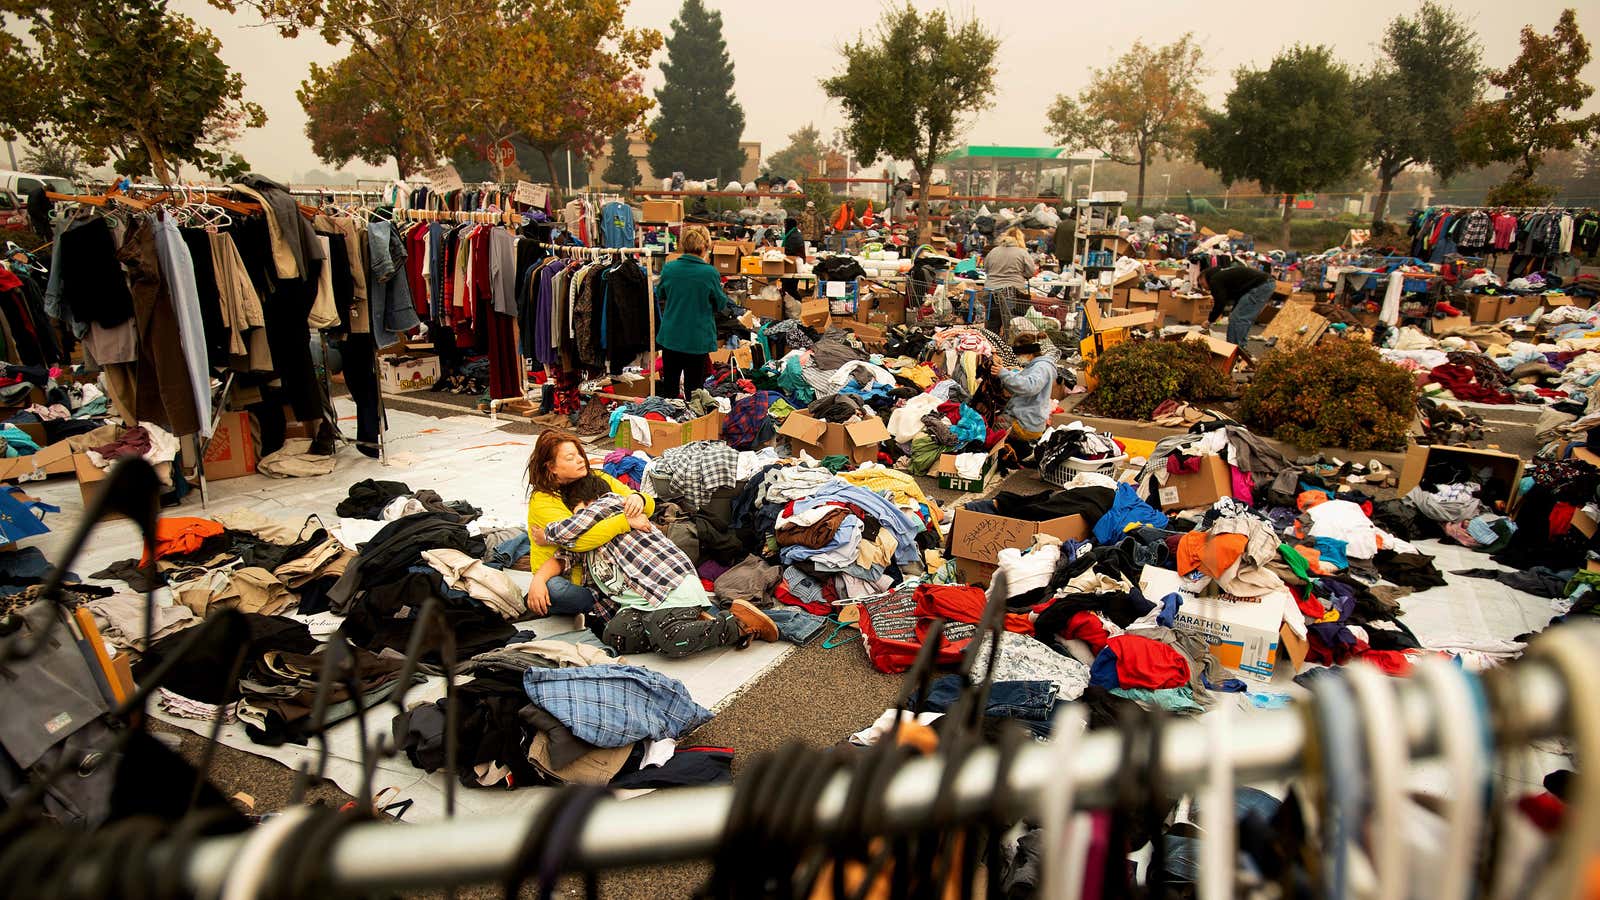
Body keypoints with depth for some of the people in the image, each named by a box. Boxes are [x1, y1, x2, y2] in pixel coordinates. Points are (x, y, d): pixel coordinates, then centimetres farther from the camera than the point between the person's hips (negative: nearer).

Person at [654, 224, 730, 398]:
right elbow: (721, 305, -3)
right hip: (698, 340, -3)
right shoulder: (710, 273, -16)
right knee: (694, 390, 9)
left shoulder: (668, 268, -7)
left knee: (669, 386, 17)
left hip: (670, 337, 3)